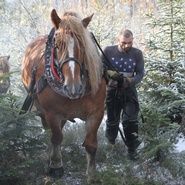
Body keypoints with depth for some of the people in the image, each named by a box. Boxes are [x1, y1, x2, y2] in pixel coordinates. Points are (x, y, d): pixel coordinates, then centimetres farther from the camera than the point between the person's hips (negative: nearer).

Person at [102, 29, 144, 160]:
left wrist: (131, 80, -27)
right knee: (112, 120, 16)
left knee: (130, 119, -12)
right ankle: (111, 143, 43)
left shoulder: (137, 54, -9)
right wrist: (110, 73, -28)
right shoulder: (108, 51, -10)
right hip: (112, 90, 1)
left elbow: (140, 73, -6)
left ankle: (132, 149, -1)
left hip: (129, 90, -1)